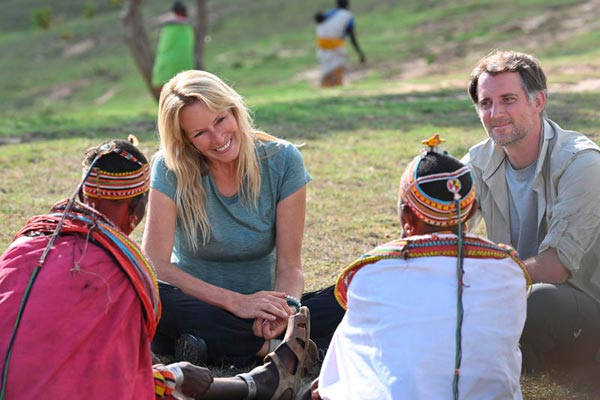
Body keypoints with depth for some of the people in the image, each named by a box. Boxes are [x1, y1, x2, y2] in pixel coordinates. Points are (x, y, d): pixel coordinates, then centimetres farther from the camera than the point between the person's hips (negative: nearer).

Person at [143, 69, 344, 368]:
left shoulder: (282, 161, -4)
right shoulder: (170, 169, -8)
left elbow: (289, 265, -6)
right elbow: (155, 263, -17)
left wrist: (287, 304, -29)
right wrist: (235, 301, -27)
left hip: (259, 309, 2)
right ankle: (276, 348, -29)